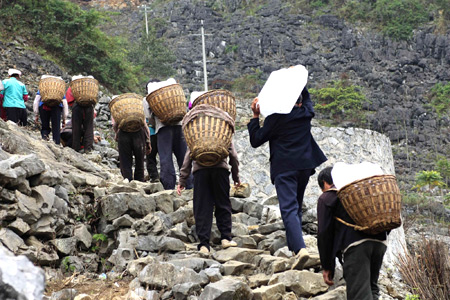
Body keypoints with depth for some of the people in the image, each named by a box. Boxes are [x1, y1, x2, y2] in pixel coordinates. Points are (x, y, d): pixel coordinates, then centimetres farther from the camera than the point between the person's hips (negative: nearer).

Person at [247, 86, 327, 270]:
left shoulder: (276, 117, -8)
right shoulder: (306, 112, 8)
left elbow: (255, 141, -3)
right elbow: (307, 98, 33)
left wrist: (255, 116, 3)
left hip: (284, 168, -6)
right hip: (305, 164, 6)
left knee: (289, 208, -14)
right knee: (297, 207, 19)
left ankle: (300, 248, -31)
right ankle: (294, 245, 25)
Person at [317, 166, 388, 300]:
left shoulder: (326, 198, 12)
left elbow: (324, 233, 5)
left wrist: (327, 267, 8)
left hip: (355, 245, -6)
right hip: (379, 242, 6)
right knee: (371, 289, 19)